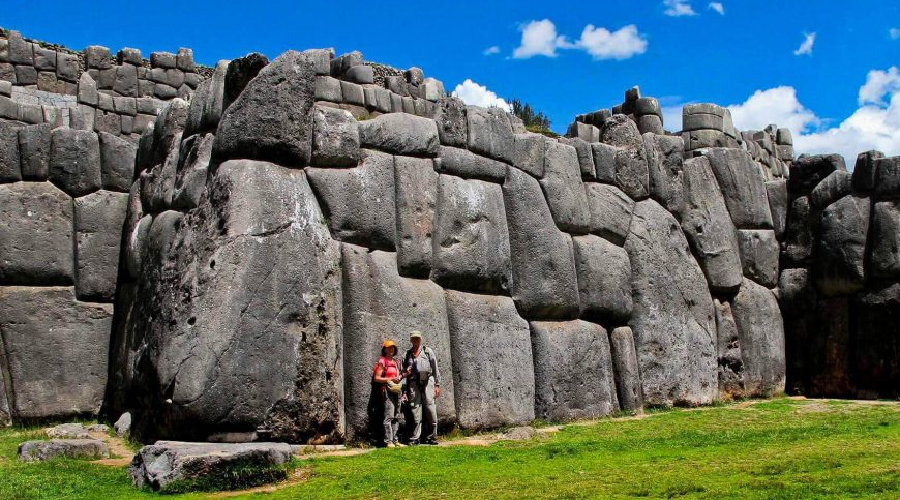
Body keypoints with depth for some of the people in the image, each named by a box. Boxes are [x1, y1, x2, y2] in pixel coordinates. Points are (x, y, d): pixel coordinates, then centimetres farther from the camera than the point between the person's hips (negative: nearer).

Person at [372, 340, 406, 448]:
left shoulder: (396, 362, 19)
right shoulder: (382, 362, -2)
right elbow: (376, 378, -7)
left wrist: (403, 376, 8)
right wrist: (390, 379, -13)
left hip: (397, 390, 7)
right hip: (387, 390, -7)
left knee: (396, 417, 7)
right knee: (389, 416, -12)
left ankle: (395, 440, 11)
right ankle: (388, 441, -11)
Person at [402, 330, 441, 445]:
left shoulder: (428, 351, 11)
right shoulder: (407, 354, 18)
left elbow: (435, 368, 8)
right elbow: (404, 372, 24)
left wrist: (437, 384, 2)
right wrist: (406, 373, -1)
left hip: (427, 381, -2)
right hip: (413, 383, 2)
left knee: (430, 407, -6)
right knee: (415, 409, -1)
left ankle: (431, 437, 0)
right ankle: (415, 438, 3)